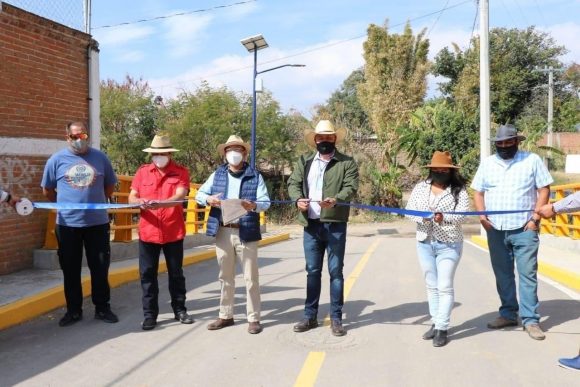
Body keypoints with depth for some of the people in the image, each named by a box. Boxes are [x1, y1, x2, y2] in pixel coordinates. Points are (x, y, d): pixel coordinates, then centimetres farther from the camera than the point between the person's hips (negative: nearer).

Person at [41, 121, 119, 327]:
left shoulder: (100, 157, 3)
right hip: (68, 224, 0)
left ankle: (102, 308, 20)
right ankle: (73, 310, 22)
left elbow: (110, 185, 14)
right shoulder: (57, 159, 1)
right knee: (71, 270, 9)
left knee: (100, 267, 7)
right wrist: (65, 205, 11)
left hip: (97, 222, 0)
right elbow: (47, 190, 10)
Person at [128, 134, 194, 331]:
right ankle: (150, 314, 18)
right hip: (148, 232, 2)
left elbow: (179, 197, -17)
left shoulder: (181, 172, -2)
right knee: (147, 274, 6)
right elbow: (131, 198, 3)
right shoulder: (142, 172, 6)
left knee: (176, 273, 11)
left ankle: (180, 310, 26)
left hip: (173, 232, -2)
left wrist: (159, 203, -34)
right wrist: (140, 202, -21)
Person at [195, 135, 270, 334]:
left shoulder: (255, 176, 1)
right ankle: (226, 315, 26)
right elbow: (199, 194, 12)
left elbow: (266, 202, -4)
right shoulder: (217, 175, 9)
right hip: (222, 232, 3)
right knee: (225, 277, 13)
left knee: (251, 277, 2)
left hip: (246, 232, -3)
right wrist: (209, 199, -11)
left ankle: (253, 318, 13)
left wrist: (253, 205, -26)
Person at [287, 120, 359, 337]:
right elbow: (293, 183, 8)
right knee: (312, 271, 10)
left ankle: (336, 318, 14)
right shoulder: (304, 162, 13)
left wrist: (336, 200, -29)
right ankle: (310, 316, 21)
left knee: (335, 271, 2)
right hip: (311, 225, 3)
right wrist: (298, 199, -13)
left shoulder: (347, 163, 2)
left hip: (335, 225, -3)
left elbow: (350, 187, -9)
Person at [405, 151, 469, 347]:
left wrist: (444, 217, -33)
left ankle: (442, 328, 6)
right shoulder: (420, 188, 6)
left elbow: (462, 214, -15)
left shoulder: (459, 190, -5)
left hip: (449, 245, -4)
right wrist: (423, 217, -19)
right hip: (424, 243, 4)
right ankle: (435, 323, 26)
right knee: (432, 286, 14)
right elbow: (409, 210, 1)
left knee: (445, 287, -1)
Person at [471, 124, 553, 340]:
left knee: (528, 274, -2)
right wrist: (482, 216, -4)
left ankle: (530, 319, 7)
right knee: (502, 274, 11)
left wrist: (535, 217, -9)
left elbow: (544, 189, 0)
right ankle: (508, 314, 24)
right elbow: (478, 192, 11)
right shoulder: (487, 163, 10)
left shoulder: (532, 160, 1)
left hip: (524, 229, -3)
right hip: (495, 230, 3)